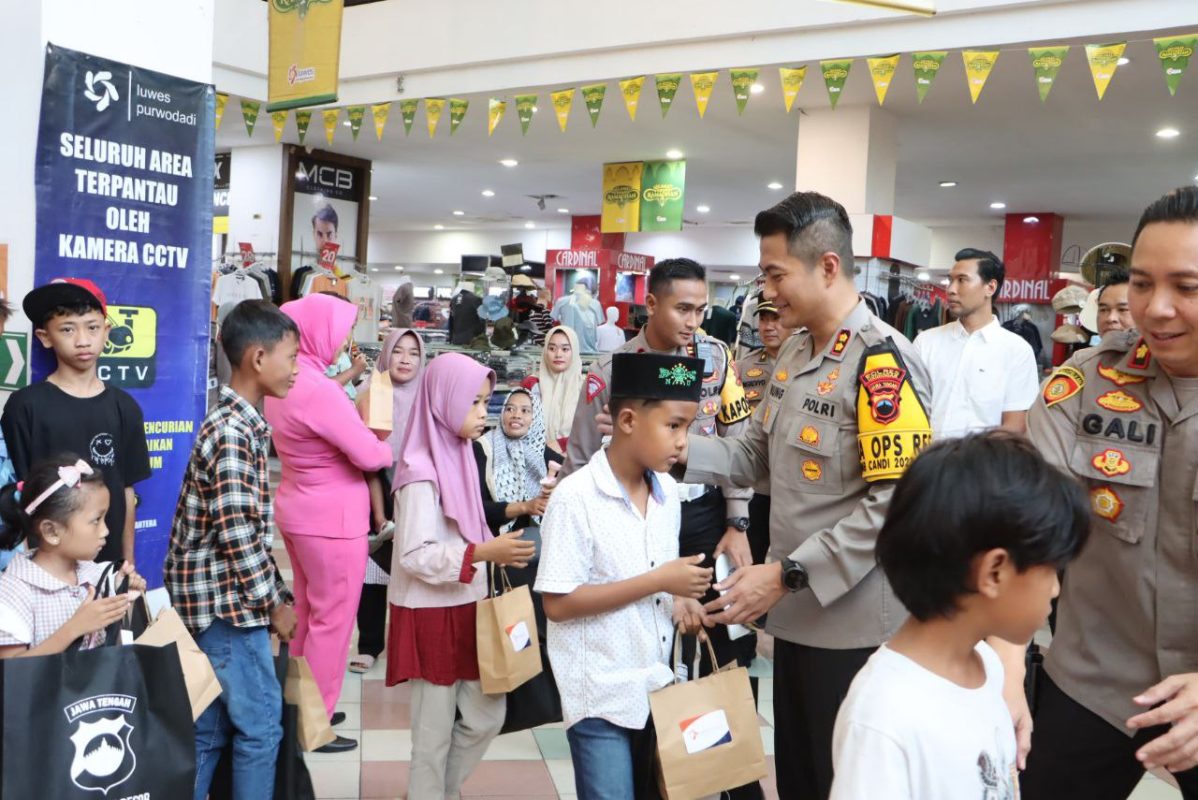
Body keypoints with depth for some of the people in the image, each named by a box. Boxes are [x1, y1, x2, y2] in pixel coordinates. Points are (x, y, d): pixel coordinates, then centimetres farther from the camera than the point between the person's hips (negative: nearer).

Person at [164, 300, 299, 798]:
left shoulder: (240, 423, 11)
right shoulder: (234, 433, -20)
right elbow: (237, 536, -22)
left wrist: (279, 593, 15)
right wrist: (275, 604, -11)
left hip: (216, 598, 9)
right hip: (228, 601, -9)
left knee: (210, 728, 15)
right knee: (260, 725, 1)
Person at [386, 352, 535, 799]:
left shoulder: (458, 457, 7)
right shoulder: (421, 472, -19)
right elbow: (414, 556, -24)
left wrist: (498, 552, 2)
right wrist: (484, 553, -27)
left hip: (466, 607, 8)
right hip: (432, 613, -8)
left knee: (487, 715, 15)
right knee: (435, 728, 6)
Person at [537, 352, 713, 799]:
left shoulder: (667, 492, 4)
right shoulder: (575, 497, -18)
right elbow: (557, 603, -19)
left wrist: (680, 599, -6)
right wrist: (658, 582, -21)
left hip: (656, 687, 7)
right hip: (600, 696, -6)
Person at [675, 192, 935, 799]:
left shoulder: (881, 361, -19)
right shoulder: (793, 354, 9)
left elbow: (896, 502, -24)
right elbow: (758, 457, 11)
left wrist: (787, 574, -25)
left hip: (854, 625, -8)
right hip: (797, 613, 8)